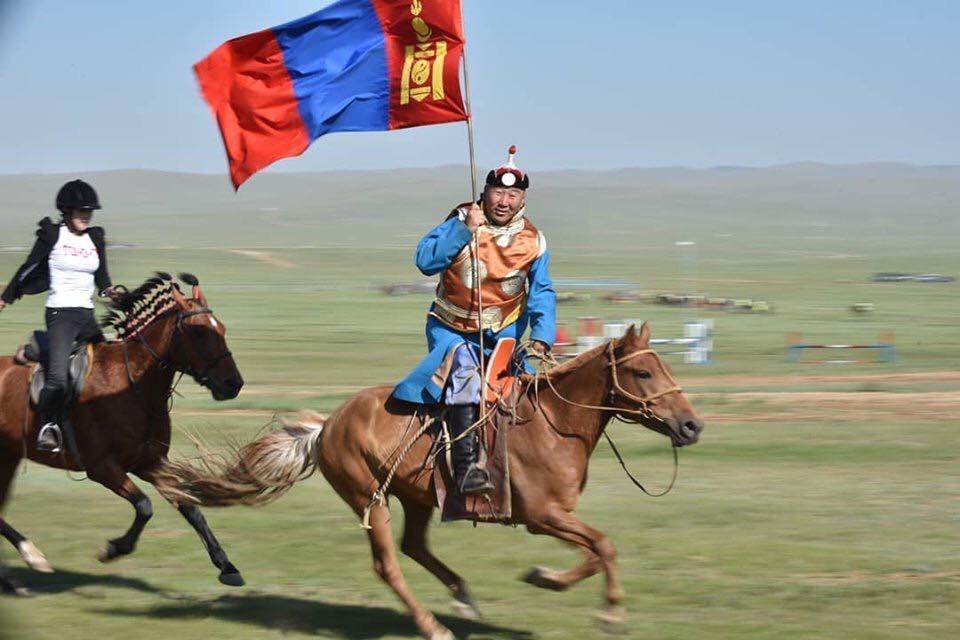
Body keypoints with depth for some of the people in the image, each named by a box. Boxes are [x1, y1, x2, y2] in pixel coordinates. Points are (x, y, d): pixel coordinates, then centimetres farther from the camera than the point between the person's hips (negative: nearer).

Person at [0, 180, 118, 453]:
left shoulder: (96, 238, 11)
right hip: (60, 314, -6)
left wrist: (108, 289, -3)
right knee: (58, 375, -23)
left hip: (87, 314, 6)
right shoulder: (52, 235, -2)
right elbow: (28, 269, 7)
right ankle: (47, 428, -20)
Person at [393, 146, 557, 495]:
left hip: (502, 335, 4)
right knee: (465, 373, -32)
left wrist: (540, 338, -16)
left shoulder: (532, 241, -1)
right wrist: (465, 229, -29)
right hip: (451, 330, -4)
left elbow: (541, 294, -1)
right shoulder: (462, 221, -10)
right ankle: (465, 468, -40)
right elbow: (426, 260, -21)